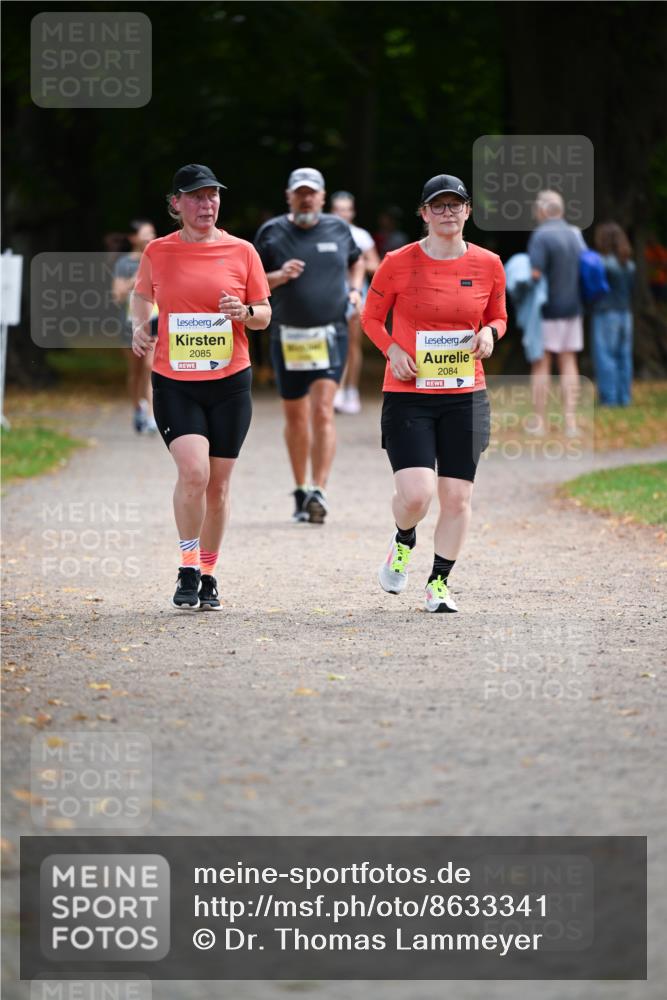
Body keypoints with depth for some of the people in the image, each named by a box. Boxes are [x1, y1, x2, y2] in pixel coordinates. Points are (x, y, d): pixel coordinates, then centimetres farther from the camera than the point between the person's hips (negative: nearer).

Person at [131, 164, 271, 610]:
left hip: (230, 381, 1)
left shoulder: (241, 251, 1)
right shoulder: (158, 252, 2)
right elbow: (142, 296, 20)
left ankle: (208, 574, 23)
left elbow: (265, 314, 8)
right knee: (193, 471, -19)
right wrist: (141, 328, 2)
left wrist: (245, 312, -13)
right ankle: (188, 569, -3)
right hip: (174, 382, -1)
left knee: (218, 483, 6)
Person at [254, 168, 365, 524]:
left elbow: (356, 261, 25)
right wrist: (278, 277, -15)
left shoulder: (338, 229, 6)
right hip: (287, 338, 1)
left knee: (322, 412, -14)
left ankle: (319, 491, -19)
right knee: (295, 416, 10)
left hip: (330, 335, -1)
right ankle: (301, 491, 25)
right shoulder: (271, 233, 2)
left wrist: (355, 289, 6)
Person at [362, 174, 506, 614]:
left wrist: (489, 333, -5)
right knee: (415, 495, -14)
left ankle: (439, 583, 18)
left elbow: (498, 317, 17)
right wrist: (392, 349, -10)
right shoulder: (399, 263, -4)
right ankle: (403, 543, 20)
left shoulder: (488, 265, 3)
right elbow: (371, 317, 8)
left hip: (466, 396, 3)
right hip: (408, 395, -3)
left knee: (458, 497, 1)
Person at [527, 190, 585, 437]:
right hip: (572, 307, 6)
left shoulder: (541, 236, -14)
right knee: (568, 362, 9)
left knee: (541, 363, 0)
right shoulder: (576, 235, 8)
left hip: (546, 310, -6)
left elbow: (535, 275, -20)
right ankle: (570, 421, 5)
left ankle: (539, 422, 1)